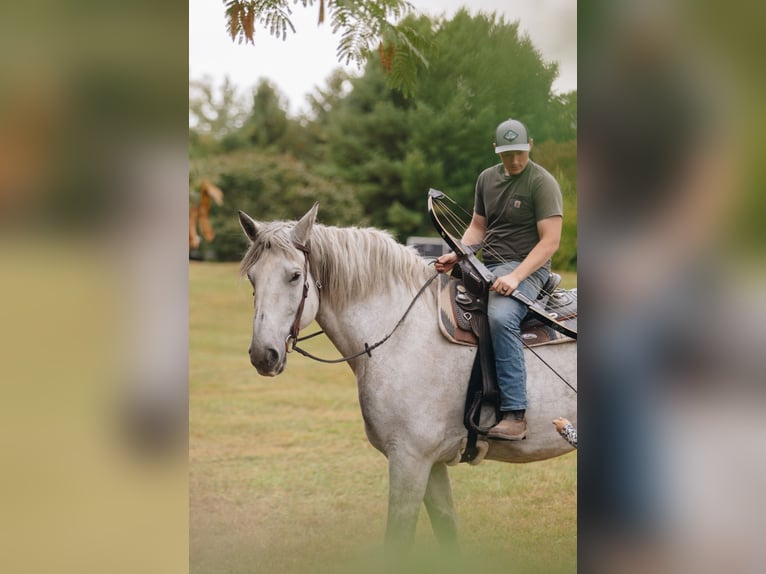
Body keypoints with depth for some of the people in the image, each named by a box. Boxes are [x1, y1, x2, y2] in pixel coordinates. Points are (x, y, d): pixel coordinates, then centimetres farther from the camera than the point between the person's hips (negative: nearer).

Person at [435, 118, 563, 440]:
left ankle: (515, 415, -37)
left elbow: (550, 241, -13)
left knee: (501, 317, -36)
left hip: (526, 268, -8)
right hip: (487, 267, 8)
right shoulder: (487, 178, 13)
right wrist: (455, 256, 0)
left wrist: (515, 276, -23)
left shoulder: (542, 183, -8)